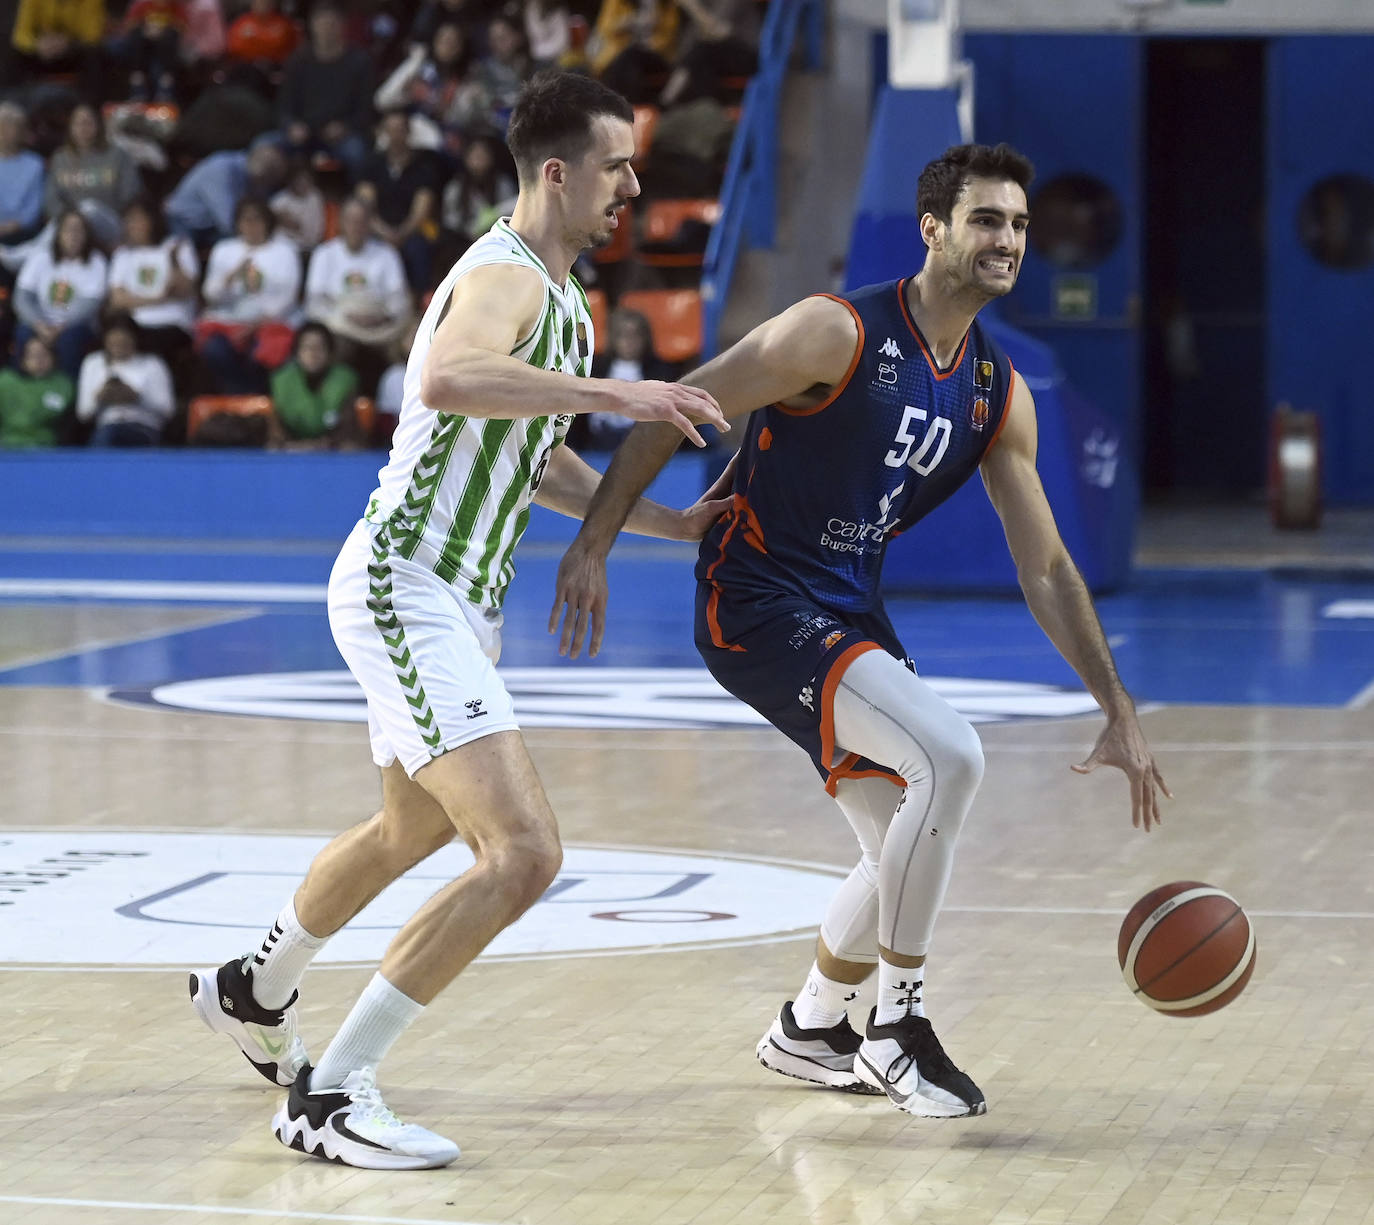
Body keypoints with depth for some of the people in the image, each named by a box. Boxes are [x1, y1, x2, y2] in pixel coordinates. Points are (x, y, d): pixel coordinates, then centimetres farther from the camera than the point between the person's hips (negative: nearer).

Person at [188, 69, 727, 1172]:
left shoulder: (562, 298, 15)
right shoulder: (504, 277, -18)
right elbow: (446, 379, -42)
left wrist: (669, 522, 22)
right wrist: (616, 394, -41)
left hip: (456, 598, 11)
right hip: (404, 589, -11)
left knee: (412, 831, 31)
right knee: (524, 852, -22)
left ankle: (252, 994, 55)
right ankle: (329, 1097, -17)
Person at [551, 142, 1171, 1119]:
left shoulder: (1000, 395, 4)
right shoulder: (839, 333, -17)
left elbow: (1046, 569, 8)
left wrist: (1119, 713, 3)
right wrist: (594, 543, -20)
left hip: (848, 613, 8)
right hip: (756, 604, -8)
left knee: (910, 842, 14)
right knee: (949, 754, -24)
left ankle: (809, 1030, 38)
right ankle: (896, 1029, -12)